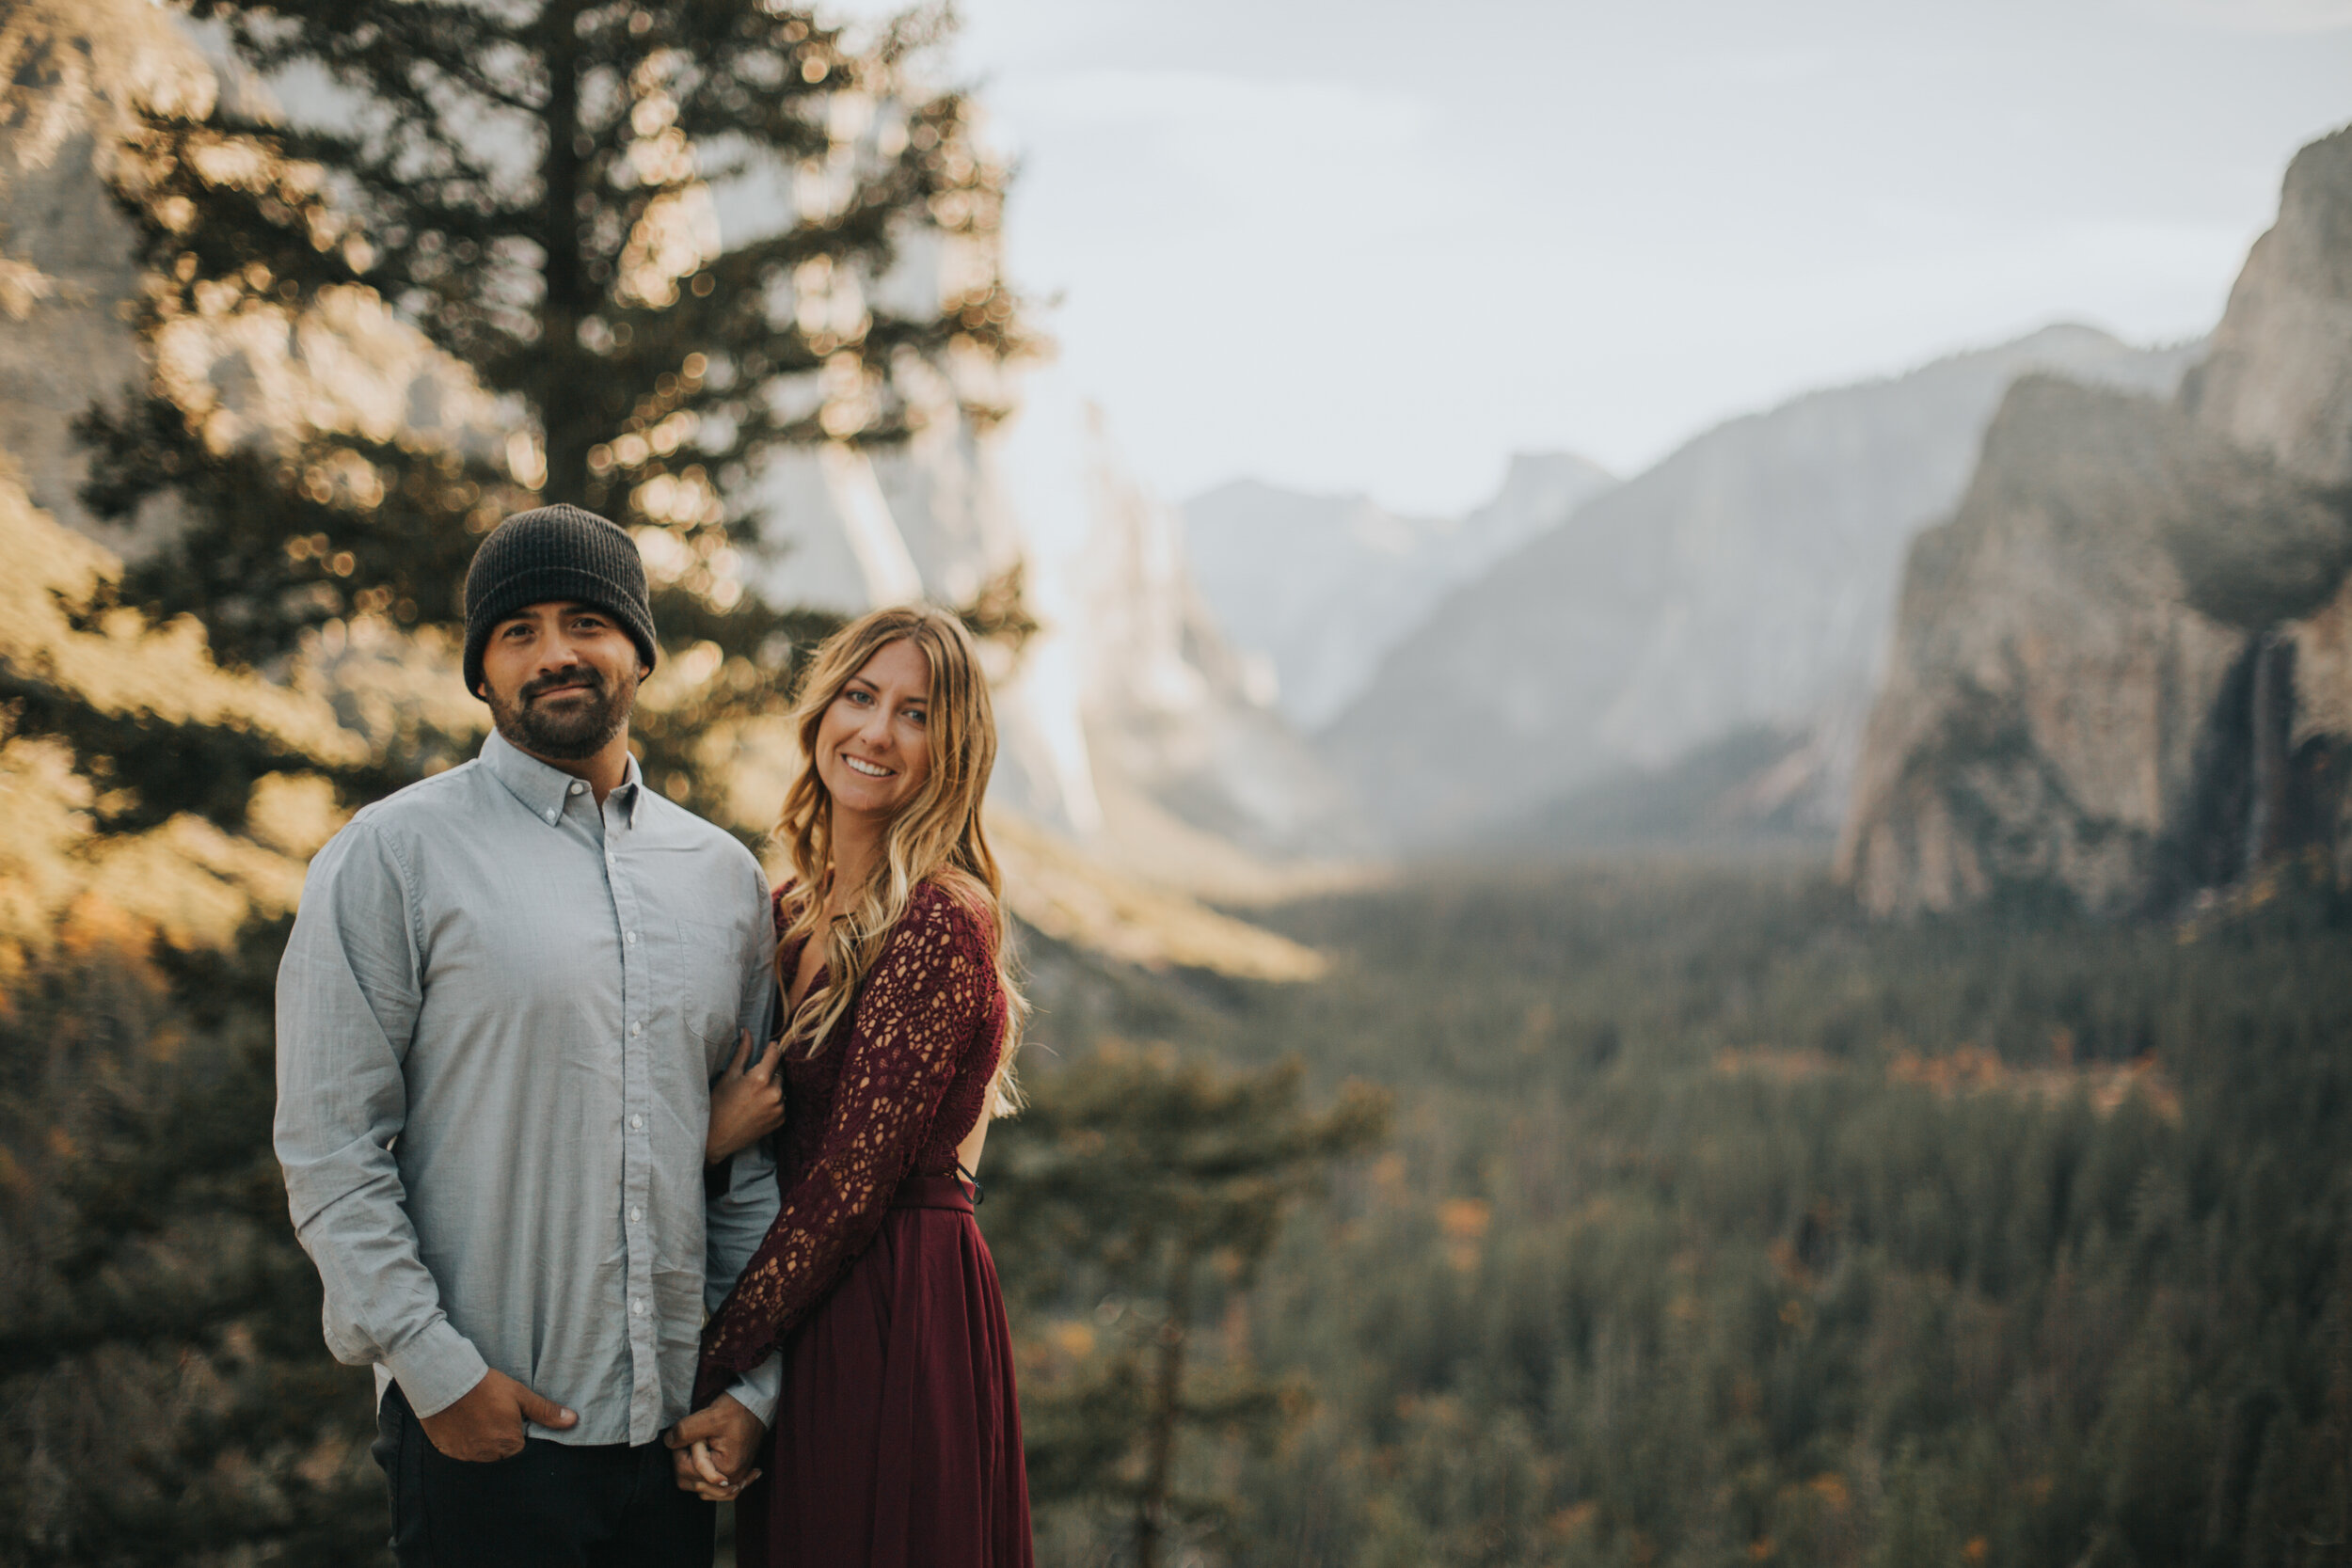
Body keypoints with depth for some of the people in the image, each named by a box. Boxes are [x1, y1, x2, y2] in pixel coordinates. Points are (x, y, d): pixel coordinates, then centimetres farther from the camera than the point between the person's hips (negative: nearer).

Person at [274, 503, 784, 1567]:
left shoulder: (726, 878, 11)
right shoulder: (392, 857, -3)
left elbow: (752, 1155, 13)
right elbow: (328, 1148, -7)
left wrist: (752, 1379, 5)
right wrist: (436, 1368, -13)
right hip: (478, 1430, -4)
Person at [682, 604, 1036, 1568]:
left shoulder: (939, 926, -15)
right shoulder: (793, 912, 10)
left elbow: (855, 1175, -17)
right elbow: (773, 1148, 13)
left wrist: (709, 1362, -13)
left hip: (898, 1315, -8)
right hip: (803, 1317, 8)